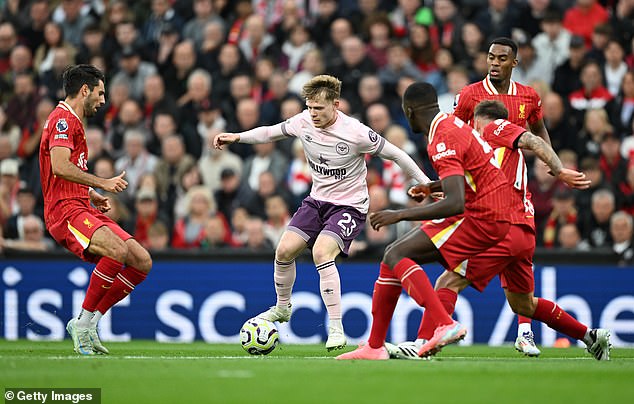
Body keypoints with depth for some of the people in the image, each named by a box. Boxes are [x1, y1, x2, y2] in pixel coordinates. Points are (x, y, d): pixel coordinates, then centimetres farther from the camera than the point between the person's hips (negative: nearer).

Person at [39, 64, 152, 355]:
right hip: (65, 211, -10)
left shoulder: (72, 121, 26)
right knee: (117, 250, -33)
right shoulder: (63, 119, -7)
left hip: (82, 209, 10)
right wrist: (102, 183, -16)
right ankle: (84, 321, -20)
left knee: (142, 261, -1)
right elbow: (59, 167, -22)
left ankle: (89, 323, 2)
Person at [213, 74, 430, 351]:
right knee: (284, 251, -4)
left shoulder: (356, 133, -23)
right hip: (317, 200, 6)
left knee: (321, 253, -27)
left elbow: (395, 154, -12)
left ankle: (336, 329, -21)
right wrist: (237, 137, 4)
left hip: (349, 206, -6)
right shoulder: (304, 122, -8)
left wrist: (425, 183, -7)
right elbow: (272, 132, 12)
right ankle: (282, 308, 25)